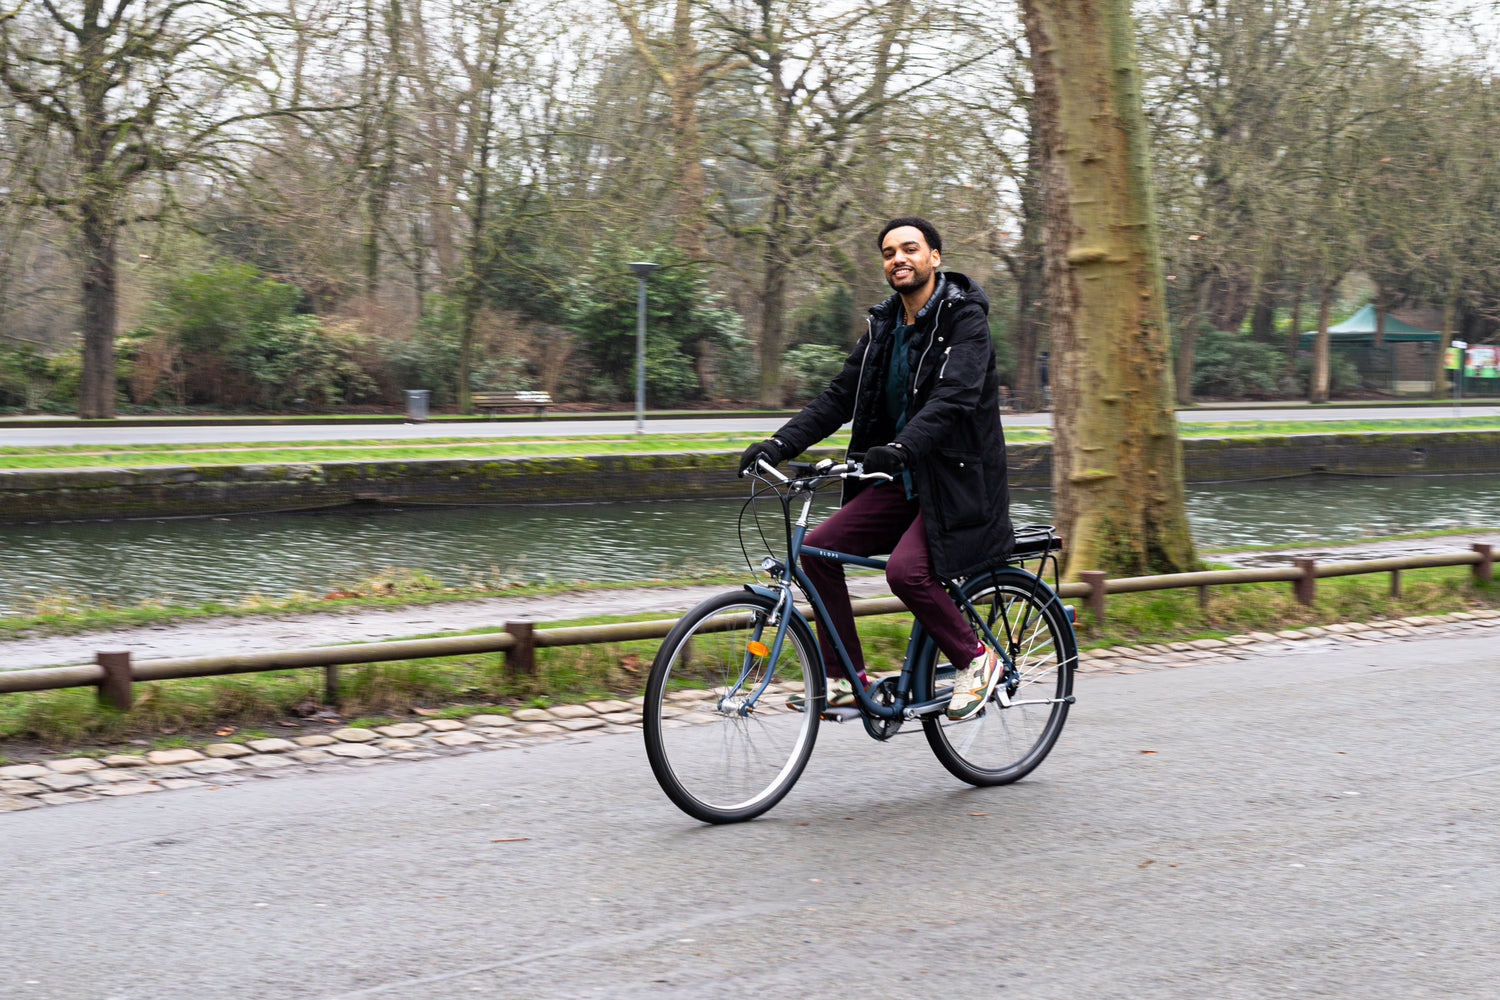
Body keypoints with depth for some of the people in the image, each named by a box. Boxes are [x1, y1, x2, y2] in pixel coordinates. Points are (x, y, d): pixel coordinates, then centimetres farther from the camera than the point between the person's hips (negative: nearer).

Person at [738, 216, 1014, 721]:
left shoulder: (965, 320, -10)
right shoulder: (884, 327, 13)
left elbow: (954, 397, -26)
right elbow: (840, 396, 8)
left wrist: (903, 445, -42)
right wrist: (781, 442, -6)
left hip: (955, 479, -7)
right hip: (901, 479, 8)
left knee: (906, 569, -28)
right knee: (818, 546, -7)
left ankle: (974, 659, -4)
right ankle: (845, 679, 0)